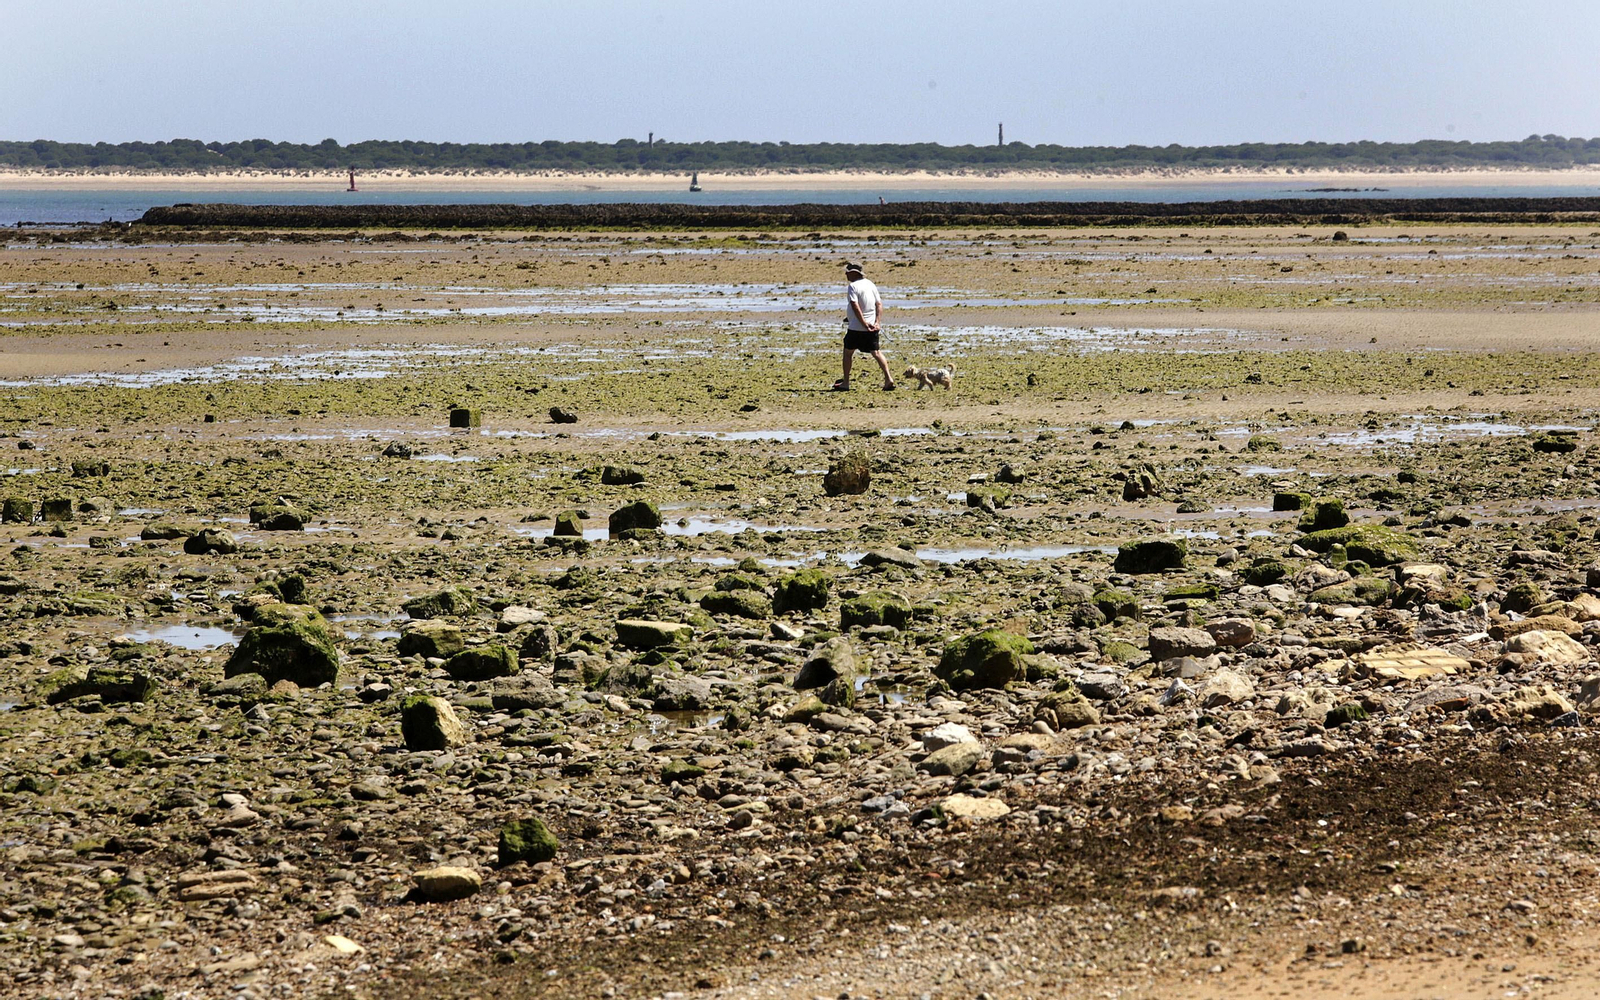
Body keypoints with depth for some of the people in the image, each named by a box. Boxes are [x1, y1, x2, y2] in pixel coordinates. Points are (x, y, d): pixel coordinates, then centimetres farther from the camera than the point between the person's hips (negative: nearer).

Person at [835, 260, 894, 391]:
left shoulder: (853, 286, -11)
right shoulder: (870, 284, 11)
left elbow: (855, 307, -21)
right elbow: (879, 304, 7)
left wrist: (864, 324, -19)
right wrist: (877, 322, 0)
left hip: (856, 327, -6)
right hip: (872, 327, 6)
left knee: (848, 353, 9)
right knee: (876, 352, 5)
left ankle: (845, 383, 13)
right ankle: (888, 378, -10)